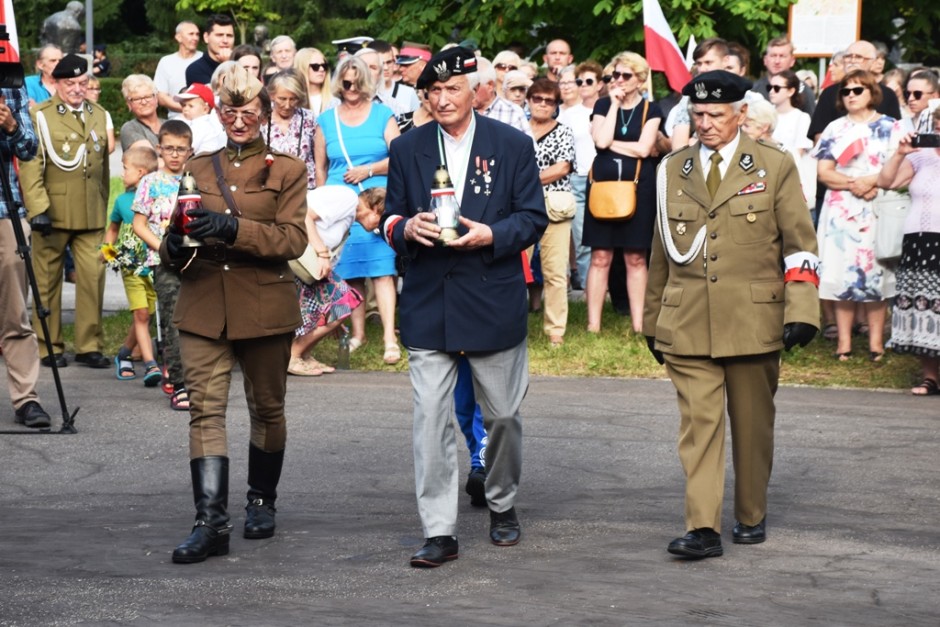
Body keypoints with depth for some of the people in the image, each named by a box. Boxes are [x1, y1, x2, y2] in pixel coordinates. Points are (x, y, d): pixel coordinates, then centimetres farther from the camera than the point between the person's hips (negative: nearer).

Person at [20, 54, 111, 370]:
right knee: (48, 281, 4)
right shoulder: (39, 116, -1)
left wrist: (104, 209, 16)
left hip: (91, 215, 3)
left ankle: (89, 345, 5)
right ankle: (49, 347, 12)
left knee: (93, 277, -3)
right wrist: (37, 208, -17)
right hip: (52, 213, -3)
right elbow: (30, 166, -8)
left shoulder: (99, 116, 14)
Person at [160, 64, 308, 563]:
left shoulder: (287, 171, 4)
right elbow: (173, 241, 17)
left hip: (264, 307, -2)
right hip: (203, 306, 2)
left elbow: (292, 240, -10)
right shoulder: (198, 169, 14)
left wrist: (231, 228, -24)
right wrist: (175, 248, -9)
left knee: (267, 408, 10)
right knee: (205, 409, -10)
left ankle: (261, 501, 30)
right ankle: (211, 521, -15)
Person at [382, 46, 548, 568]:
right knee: (430, 419, -6)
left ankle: (502, 505, 33)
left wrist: (490, 236, -17)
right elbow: (390, 218, 12)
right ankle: (439, 532, -5)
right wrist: (406, 228, -11)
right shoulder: (407, 149, 8)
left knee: (502, 414, 11)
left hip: (494, 302, -1)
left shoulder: (513, 145, 2)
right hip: (427, 304, 1)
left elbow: (533, 218, 1)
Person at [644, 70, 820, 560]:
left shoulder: (775, 167, 3)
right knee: (698, 421, -7)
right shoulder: (673, 170, 11)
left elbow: (800, 245, 1)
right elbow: (661, 251, 17)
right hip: (687, 323, 1)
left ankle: (751, 517, 24)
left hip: (753, 319, -1)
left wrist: (801, 311, -10)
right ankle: (702, 528, -11)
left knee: (752, 424, 9)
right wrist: (652, 319, 17)